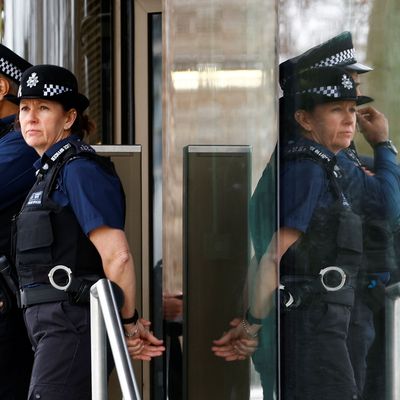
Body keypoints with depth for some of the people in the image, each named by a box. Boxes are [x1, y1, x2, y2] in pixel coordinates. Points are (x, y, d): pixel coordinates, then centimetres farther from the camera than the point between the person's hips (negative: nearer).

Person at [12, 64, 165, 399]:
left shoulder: (80, 169, -11)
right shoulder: (51, 171, 20)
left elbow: (117, 255, -19)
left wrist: (128, 323, -10)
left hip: (72, 322, -10)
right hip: (54, 322, 10)